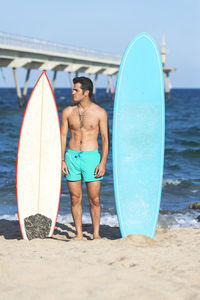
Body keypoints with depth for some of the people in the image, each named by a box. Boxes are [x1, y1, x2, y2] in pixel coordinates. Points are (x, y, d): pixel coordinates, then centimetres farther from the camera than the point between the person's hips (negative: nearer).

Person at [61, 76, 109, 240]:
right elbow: (63, 136, 9)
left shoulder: (100, 112, 0)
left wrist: (103, 162, -7)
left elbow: (105, 139, 1)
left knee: (94, 199, -1)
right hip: (72, 157, 2)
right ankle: (79, 233, 13)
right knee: (75, 198, 4)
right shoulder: (68, 112, 6)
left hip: (91, 157, -2)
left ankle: (96, 234, 9)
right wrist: (62, 160, 1)